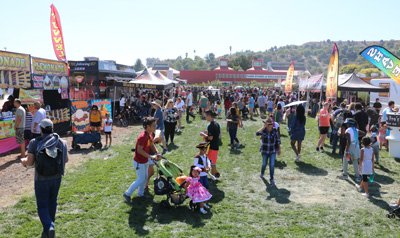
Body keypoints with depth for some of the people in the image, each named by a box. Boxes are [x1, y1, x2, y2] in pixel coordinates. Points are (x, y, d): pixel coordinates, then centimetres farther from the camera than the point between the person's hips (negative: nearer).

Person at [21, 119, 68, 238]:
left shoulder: (34, 143, -12)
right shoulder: (61, 142, -4)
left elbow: (30, 162, -13)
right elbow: (66, 160, 3)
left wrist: (23, 161, 9)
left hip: (41, 180, -3)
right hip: (56, 178, 3)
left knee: (42, 206, 7)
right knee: (52, 202, 22)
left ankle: (48, 227, -12)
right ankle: (51, 223, 37)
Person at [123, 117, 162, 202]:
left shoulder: (149, 134, 0)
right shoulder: (142, 136, -29)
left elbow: (152, 145, 6)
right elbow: (139, 150, -28)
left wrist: (157, 153, -11)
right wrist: (151, 157, -28)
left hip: (145, 161, 9)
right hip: (139, 162, -9)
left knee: (145, 178, 19)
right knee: (141, 180, 2)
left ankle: (140, 194, 38)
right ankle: (127, 194, 19)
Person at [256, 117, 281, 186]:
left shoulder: (274, 130, -8)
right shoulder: (263, 130, -12)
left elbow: (278, 139, 3)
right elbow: (257, 134, -34)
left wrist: (279, 148, 5)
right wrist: (263, 127, -32)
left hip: (273, 151, 0)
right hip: (264, 151, 0)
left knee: (272, 165, -4)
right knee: (264, 164, 16)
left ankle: (272, 179, 9)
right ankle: (262, 174, 45)